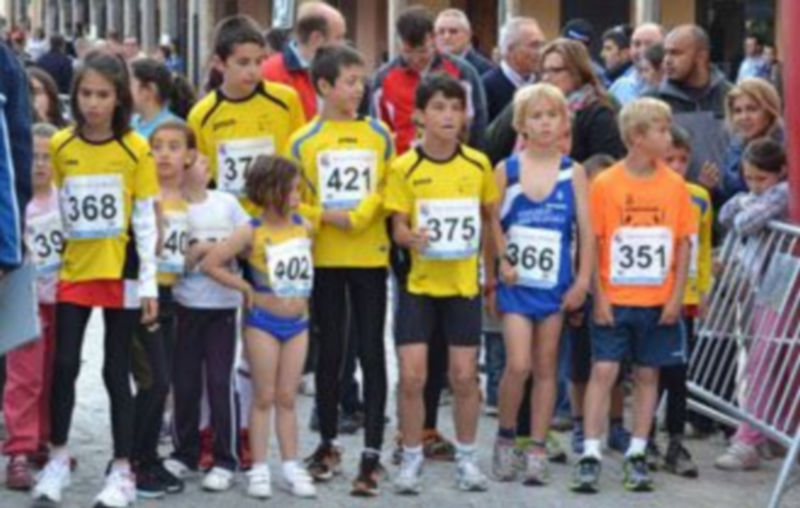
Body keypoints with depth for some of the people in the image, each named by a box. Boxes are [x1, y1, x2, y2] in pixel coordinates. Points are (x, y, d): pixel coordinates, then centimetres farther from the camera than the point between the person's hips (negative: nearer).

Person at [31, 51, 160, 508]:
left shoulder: (135, 148, -6)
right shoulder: (60, 146, 0)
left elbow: (145, 219, -4)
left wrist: (149, 283, -7)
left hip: (121, 273, -2)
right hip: (74, 271, 2)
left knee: (116, 371, 3)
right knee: (64, 364, 1)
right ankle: (59, 457, 18)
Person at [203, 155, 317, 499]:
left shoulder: (304, 226, 3)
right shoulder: (252, 232, -10)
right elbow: (211, 263, -12)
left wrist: (302, 296, 9)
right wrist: (246, 288, -9)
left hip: (298, 323, 4)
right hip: (263, 322, -4)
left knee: (287, 397, 9)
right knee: (264, 397, 2)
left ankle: (291, 467, 13)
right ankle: (259, 470, 7)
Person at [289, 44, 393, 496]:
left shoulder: (379, 135, 3)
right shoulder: (304, 141, 0)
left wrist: (361, 216, -14)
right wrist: (326, 216, -16)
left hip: (370, 255, 0)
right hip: (324, 258, 0)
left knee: (371, 351, -1)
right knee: (331, 351, 9)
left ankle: (373, 453, 1)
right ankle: (329, 444, 23)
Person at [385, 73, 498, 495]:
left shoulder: (478, 164, 0)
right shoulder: (404, 167, -5)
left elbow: (491, 218, 11)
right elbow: (398, 227, -4)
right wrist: (412, 237, -25)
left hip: (464, 284, 1)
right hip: (419, 283, -1)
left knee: (464, 374, 3)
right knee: (411, 375, -5)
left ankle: (466, 457, 21)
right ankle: (411, 458, 12)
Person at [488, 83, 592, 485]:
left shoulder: (572, 174, 1)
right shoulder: (506, 170, 0)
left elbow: (586, 230, 1)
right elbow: (491, 226, 2)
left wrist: (583, 280, -5)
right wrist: (493, 274, -4)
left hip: (555, 284, 1)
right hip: (516, 282, -1)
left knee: (546, 367, 6)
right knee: (518, 364, -11)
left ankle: (537, 449, 13)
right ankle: (505, 437, 9)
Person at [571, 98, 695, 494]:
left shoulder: (674, 185, 2)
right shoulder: (605, 184, -6)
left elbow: (683, 243, 5)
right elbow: (592, 242, -4)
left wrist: (676, 296, -1)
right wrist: (599, 296, -8)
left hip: (658, 301, 3)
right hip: (615, 299, -3)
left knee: (647, 374, 8)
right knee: (603, 370, -5)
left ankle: (636, 455, 16)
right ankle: (590, 455, -2)